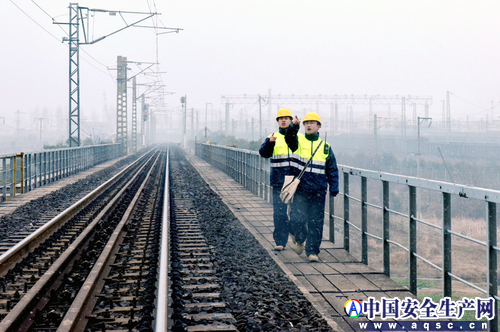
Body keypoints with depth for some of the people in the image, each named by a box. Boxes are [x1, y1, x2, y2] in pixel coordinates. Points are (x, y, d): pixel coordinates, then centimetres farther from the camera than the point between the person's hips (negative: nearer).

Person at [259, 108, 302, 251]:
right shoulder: (272, 138, 8)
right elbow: (263, 153, -7)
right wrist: (270, 143, -28)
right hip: (278, 182, 0)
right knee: (279, 213, -4)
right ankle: (280, 241, 1)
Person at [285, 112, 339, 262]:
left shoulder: (325, 147, 12)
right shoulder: (298, 141, 6)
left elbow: (332, 170, 14)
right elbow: (289, 137, -19)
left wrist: (334, 188, 3)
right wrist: (294, 126, -39)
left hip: (318, 192, 2)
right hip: (300, 190, -2)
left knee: (316, 223, 1)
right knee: (297, 219, -9)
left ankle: (312, 251, 11)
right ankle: (299, 239, 20)